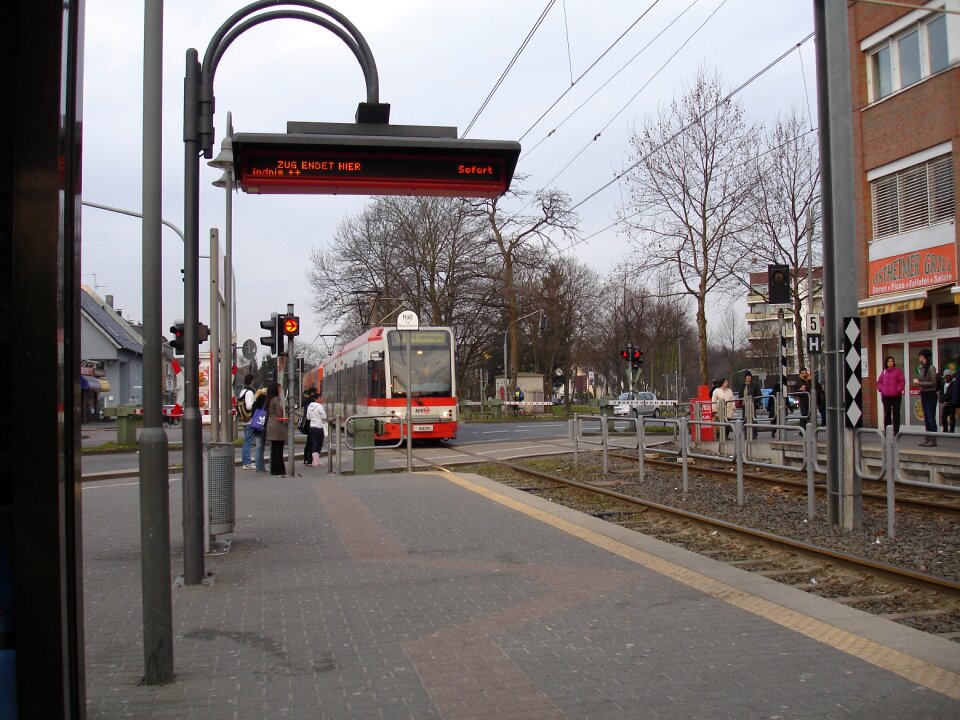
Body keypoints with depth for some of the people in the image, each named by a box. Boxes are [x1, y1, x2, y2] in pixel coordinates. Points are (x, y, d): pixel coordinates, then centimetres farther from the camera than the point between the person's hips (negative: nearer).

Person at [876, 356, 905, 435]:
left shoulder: (898, 371, -1)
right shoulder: (884, 372, 11)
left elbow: (902, 381, -5)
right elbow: (879, 382, 16)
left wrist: (898, 390, -15)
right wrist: (881, 389, 1)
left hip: (896, 396, -4)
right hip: (885, 396, 4)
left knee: (896, 413, 0)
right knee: (887, 414, 8)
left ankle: (896, 431, 4)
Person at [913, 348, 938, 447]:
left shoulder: (931, 368, -15)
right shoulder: (921, 367, 9)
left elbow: (933, 383, -16)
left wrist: (919, 383, -15)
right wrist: (917, 380, 0)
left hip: (930, 395, -8)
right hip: (924, 394, 8)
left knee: (931, 418, -6)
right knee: (926, 418, 11)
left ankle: (933, 440, -2)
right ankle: (928, 439, 16)